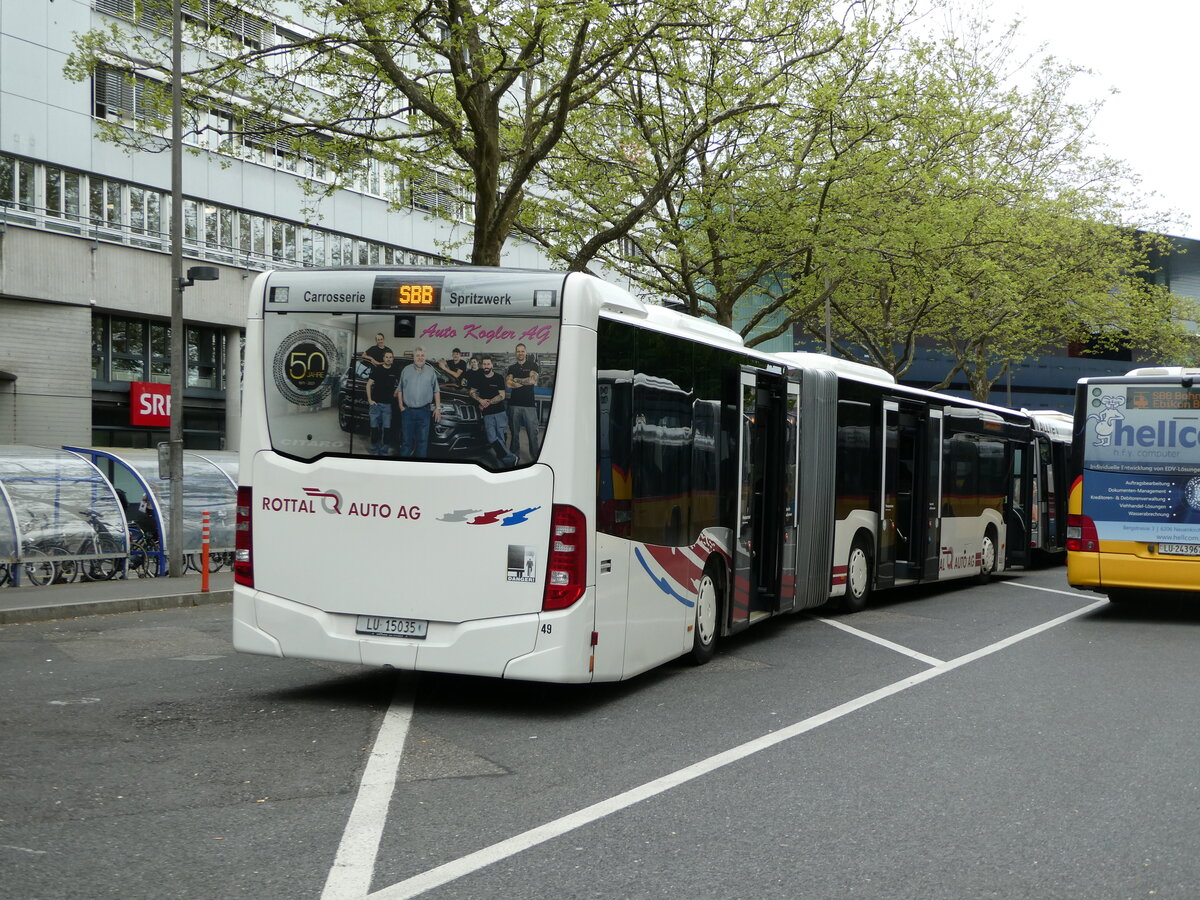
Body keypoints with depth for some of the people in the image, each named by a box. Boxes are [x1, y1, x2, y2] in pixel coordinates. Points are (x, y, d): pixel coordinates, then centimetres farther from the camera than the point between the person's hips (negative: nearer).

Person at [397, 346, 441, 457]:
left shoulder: (430, 371, 8)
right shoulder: (406, 370, 7)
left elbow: (436, 391, 10)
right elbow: (400, 390, 11)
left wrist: (438, 408, 2)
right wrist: (401, 406, 1)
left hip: (424, 411, 0)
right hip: (408, 410, 0)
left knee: (423, 440, 2)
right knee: (406, 440, 4)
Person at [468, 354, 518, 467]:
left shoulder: (499, 377, 3)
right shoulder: (478, 377, 11)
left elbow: (502, 396, -1)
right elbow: (472, 392, 16)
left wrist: (488, 402, -9)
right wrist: (481, 400, -3)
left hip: (500, 412, -1)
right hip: (487, 414, 1)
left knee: (501, 438, -4)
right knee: (492, 439, -15)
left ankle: (503, 464, 2)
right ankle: (511, 459, -15)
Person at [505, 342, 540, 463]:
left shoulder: (532, 365, 6)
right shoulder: (511, 368, 13)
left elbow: (533, 380, -10)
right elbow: (508, 384, -2)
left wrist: (516, 380, -2)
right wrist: (526, 381, -4)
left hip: (529, 404, -2)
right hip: (514, 404, 2)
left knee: (532, 432, -4)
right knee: (514, 431, 6)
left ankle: (535, 457, 0)